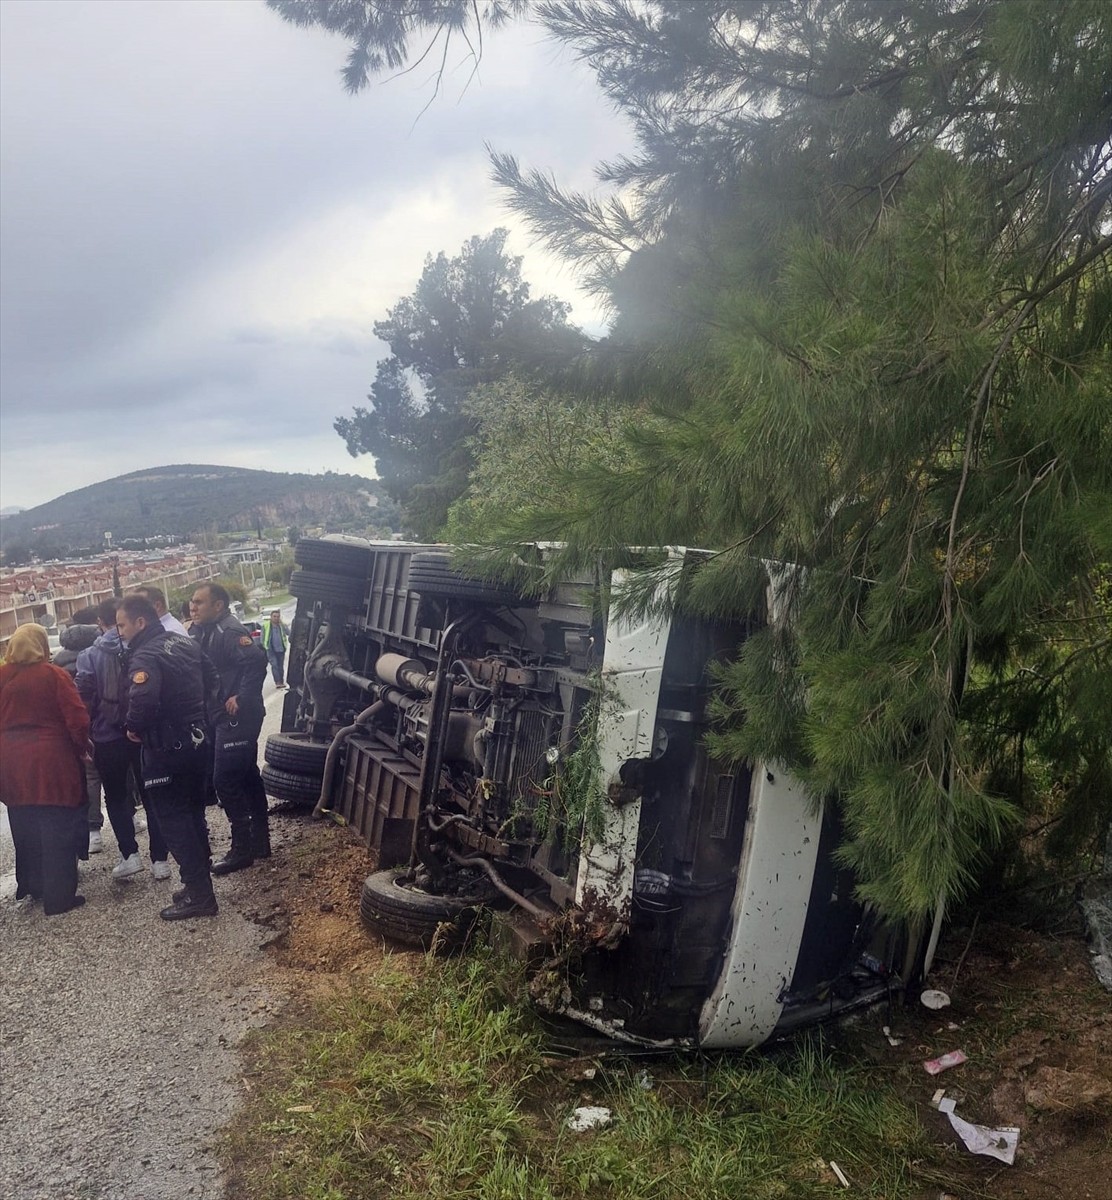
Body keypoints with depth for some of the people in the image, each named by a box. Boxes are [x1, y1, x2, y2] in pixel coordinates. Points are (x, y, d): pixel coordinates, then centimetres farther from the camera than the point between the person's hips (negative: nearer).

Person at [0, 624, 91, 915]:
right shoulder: (53, 675, -11)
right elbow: (77, 719, -13)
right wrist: (82, 748, 3)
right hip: (52, 764, -5)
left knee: (25, 830, 19)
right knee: (57, 832, 2)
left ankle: (30, 886, 33)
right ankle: (59, 897, 5)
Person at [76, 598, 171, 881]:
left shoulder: (89, 656, -7)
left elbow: (84, 699, -8)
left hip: (108, 738, -1)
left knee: (115, 797, 15)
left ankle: (129, 854, 6)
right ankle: (159, 859, 10)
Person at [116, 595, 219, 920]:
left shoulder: (145, 656, -21)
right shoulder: (186, 642, 7)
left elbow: (143, 700, -36)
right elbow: (210, 680, 19)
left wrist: (133, 728, -18)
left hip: (165, 749, -9)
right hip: (196, 740, 9)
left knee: (173, 821, 1)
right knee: (193, 813, 18)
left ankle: (199, 895, 5)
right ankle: (199, 883, 28)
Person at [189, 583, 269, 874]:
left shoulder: (229, 631, -18)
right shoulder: (202, 632, 12)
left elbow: (256, 660, -31)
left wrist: (242, 698, -28)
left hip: (236, 717, -10)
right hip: (222, 717, 10)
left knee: (225, 780, -5)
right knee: (247, 777, 15)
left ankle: (242, 849, 6)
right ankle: (260, 842, 26)